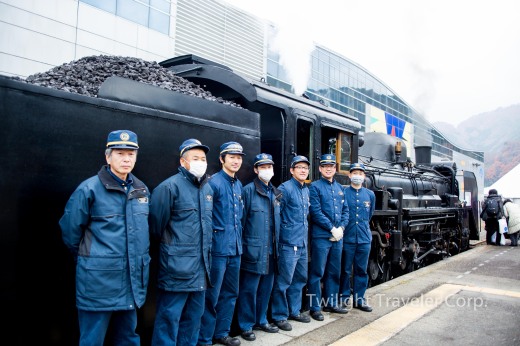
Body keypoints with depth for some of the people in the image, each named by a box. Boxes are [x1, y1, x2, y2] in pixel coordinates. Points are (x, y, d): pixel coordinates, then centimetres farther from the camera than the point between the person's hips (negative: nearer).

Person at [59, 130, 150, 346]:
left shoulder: (142, 190, 7)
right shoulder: (89, 189, -11)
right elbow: (70, 232, -3)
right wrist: (88, 260, 7)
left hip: (133, 282, 6)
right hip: (99, 281, -5)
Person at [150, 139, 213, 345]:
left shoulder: (207, 188, 11)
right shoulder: (170, 186, -13)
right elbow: (156, 224, -8)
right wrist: (168, 244, 6)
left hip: (201, 267, 7)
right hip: (177, 266, -7)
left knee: (193, 316, 17)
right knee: (169, 317, 1)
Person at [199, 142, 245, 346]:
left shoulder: (239, 185, 12)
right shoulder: (213, 182, -12)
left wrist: (239, 240, 17)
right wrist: (213, 236, -13)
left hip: (235, 248, 8)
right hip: (218, 248, -8)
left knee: (230, 293, 16)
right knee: (212, 295, 1)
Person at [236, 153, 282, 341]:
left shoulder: (276, 193, 13)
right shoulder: (248, 190, -8)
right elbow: (241, 220, -8)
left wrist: (277, 245, 14)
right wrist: (242, 246, -9)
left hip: (271, 250, 6)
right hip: (253, 250, -6)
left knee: (266, 287, 15)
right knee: (249, 289, 3)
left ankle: (261, 321, 31)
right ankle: (246, 326, 18)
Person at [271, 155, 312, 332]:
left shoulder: (306, 190, 14)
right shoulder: (285, 188, -11)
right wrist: (281, 235, -11)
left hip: (303, 243, 8)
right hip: (289, 243, -8)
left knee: (300, 278, 17)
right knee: (283, 281, -1)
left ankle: (294, 311, 31)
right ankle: (280, 316, 12)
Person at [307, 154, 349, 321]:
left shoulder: (339, 188, 15)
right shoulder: (315, 187, -4)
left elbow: (345, 210, 13)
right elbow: (316, 212, -12)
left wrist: (341, 228, -3)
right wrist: (332, 229, -12)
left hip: (338, 237, 6)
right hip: (321, 237, -6)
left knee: (334, 272, 14)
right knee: (317, 273, -1)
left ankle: (331, 303, 27)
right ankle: (315, 307, 8)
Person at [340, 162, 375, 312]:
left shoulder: (370, 195, 9)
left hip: (364, 239, 3)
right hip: (347, 238, -3)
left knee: (361, 270, 10)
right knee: (345, 270, 5)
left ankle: (359, 299, 21)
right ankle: (344, 298, 19)